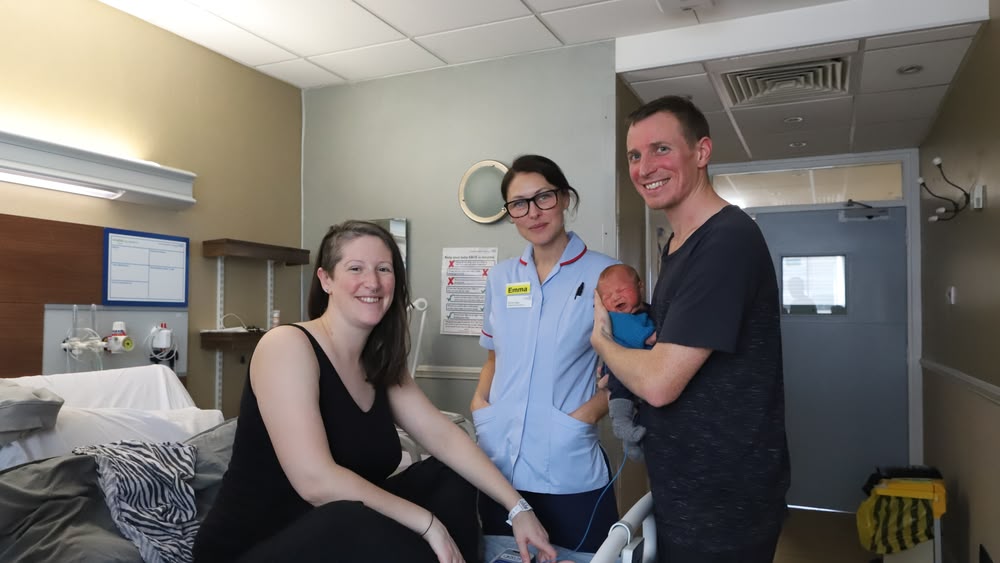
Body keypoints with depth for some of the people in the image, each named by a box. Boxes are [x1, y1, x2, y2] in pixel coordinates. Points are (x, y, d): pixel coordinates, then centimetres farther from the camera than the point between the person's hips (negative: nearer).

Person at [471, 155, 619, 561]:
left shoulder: (605, 275, -6)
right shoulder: (500, 278, 7)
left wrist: (585, 416, -16)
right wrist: (479, 400, 1)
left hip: (569, 468, -4)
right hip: (498, 462, 4)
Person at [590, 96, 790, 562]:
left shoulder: (727, 241, -23)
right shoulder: (679, 244, 8)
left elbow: (659, 382, -26)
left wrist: (602, 340, -8)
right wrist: (632, 342, -2)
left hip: (723, 502, -9)